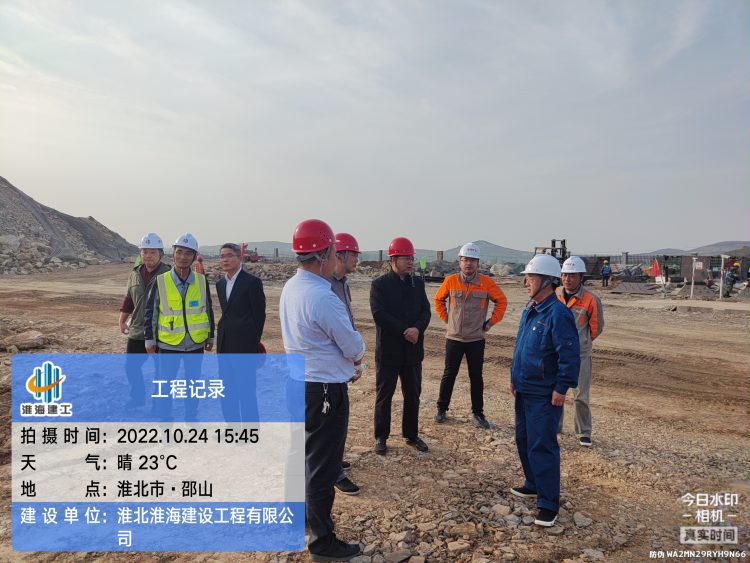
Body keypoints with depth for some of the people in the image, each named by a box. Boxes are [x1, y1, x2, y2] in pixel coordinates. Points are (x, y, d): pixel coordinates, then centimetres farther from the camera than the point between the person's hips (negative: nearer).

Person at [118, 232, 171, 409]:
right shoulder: (135, 274, 7)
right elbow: (128, 299, 16)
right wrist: (122, 321, 14)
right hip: (137, 331, 6)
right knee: (131, 365, 14)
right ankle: (138, 397, 35)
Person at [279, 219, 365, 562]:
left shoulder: (290, 288, 3)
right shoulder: (323, 298, -26)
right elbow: (355, 348, -17)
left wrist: (347, 356, 6)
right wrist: (357, 352, 6)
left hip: (299, 383, 9)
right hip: (325, 390, -9)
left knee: (307, 453, 26)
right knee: (323, 466, 5)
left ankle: (301, 512, 45)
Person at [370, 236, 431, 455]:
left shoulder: (418, 283, 7)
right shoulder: (379, 284, -7)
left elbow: (425, 310, 2)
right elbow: (379, 314, -16)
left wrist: (418, 328, -18)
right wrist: (405, 331, -18)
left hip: (413, 349, 5)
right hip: (388, 349, -4)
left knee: (413, 394, 14)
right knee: (384, 395, 8)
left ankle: (412, 435, 29)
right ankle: (381, 437, 21)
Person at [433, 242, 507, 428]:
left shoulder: (487, 283, -5)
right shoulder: (450, 281, -3)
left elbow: (501, 301, 7)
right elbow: (439, 299, 13)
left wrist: (490, 322, 4)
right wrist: (445, 317, 6)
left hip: (476, 339, 0)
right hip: (454, 338, 0)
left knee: (476, 377, 8)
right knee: (449, 375, 9)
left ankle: (478, 413, 20)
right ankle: (441, 409, 23)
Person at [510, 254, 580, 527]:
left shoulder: (558, 313, -19)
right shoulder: (529, 310, 9)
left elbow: (570, 355, -20)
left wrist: (561, 389, -18)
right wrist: (515, 377, 18)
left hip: (544, 395, -9)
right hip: (524, 391, 9)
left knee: (541, 446, -3)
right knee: (523, 440, 19)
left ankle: (548, 504, 9)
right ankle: (533, 484, 37)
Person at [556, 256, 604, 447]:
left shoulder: (591, 300, -13)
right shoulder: (554, 295, -3)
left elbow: (596, 327, 1)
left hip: (580, 354, -3)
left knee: (581, 396, 5)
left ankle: (584, 433, 20)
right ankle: (554, 427, 29)